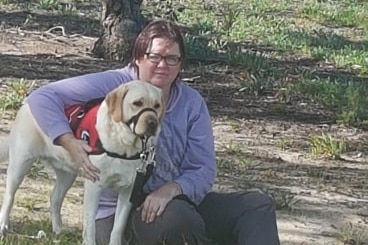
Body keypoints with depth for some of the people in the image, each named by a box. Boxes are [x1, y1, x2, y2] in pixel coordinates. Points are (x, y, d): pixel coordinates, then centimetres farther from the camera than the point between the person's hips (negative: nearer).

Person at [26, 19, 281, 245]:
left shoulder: (192, 103, 3)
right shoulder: (113, 86, -9)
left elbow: (203, 169, -3)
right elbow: (42, 97, -12)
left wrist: (171, 190, -25)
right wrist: (69, 141, -29)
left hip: (178, 200, 6)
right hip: (118, 213, -6)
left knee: (258, 205, -10)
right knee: (177, 218, -38)